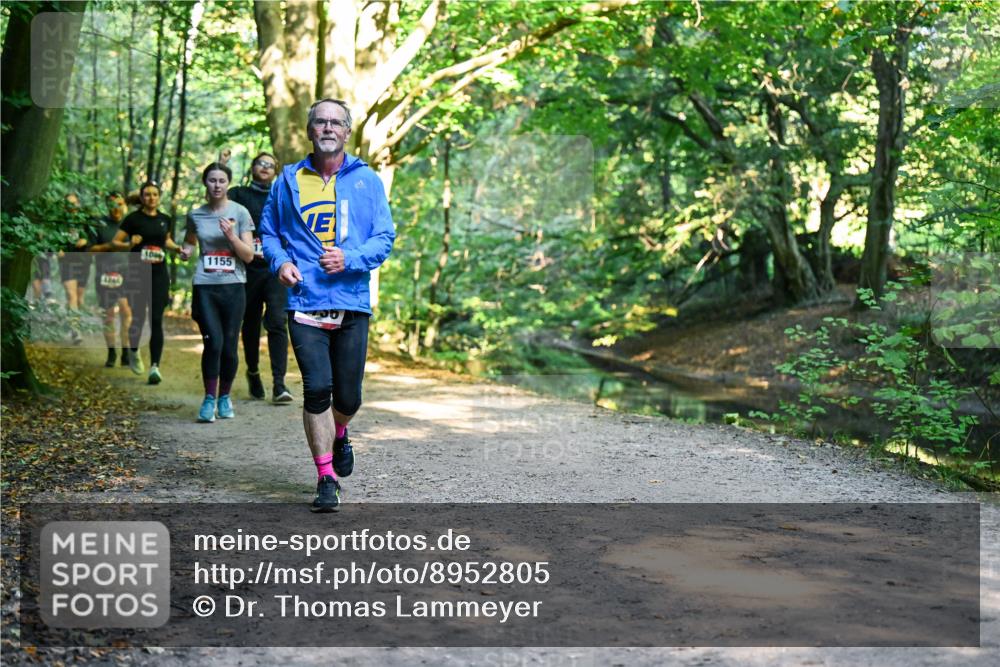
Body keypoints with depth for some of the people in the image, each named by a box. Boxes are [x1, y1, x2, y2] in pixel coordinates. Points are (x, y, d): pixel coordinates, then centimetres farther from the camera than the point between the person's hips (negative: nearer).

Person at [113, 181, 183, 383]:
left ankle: (155, 366, -9)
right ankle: (133, 351, 35)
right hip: (138, 274, -2)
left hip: (159, 275, 2)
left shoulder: (165, 219, 9)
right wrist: (130, 244, -22)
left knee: (156, 320, -6)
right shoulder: (133, 219, -3)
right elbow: (115, 242, -3)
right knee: (138, 317, 4)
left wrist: (177, 248, 7)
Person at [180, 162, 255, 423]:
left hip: (233, 286, 0)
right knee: (213, 342, -13)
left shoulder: (240, 213, 1)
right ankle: (209, 399, -1)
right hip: (205, 286, 1)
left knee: (230, 345, 1)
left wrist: (232, 236, -16)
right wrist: (186, 250, 5)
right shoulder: (196, 215, 7)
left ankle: (224, 397, 21)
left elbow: (249, 255, -1)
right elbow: (190, 241, 28)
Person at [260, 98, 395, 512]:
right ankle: (326, 479, 3)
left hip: (353, 304, 0)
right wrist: (280, 261, -3)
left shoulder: (367, 180, 5)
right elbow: (268, 230, 18)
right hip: (305, 303, 0)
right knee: (317, 389, -10)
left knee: (348, 396, 6)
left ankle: (339, 435, 42)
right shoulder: (288, 181, 9)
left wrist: (349, 259, -15)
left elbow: (384, 237, 2)